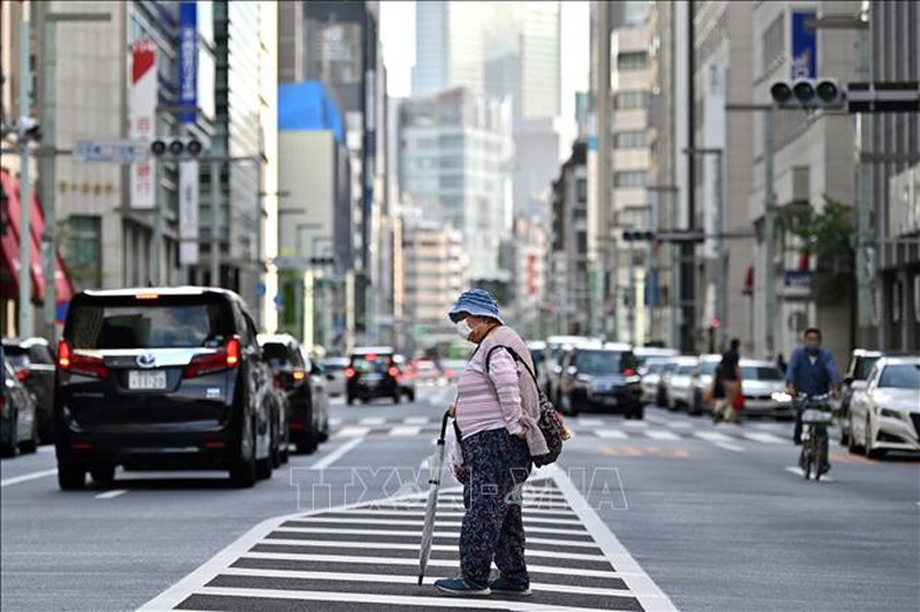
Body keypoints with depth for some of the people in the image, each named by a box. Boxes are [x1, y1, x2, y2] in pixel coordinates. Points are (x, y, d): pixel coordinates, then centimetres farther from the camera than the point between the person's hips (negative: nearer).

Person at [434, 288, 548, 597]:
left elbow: (507, 381, -28)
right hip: (488, 442, 11)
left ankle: (474, 578, -7)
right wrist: (463, 407, 20)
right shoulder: (492, 345, 22)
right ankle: (515, 577, 18)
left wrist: (514, 423, -27)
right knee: (504, 511, 14)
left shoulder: (497, 344, -12)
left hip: (496, 442, -11)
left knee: (482, 509, -9)